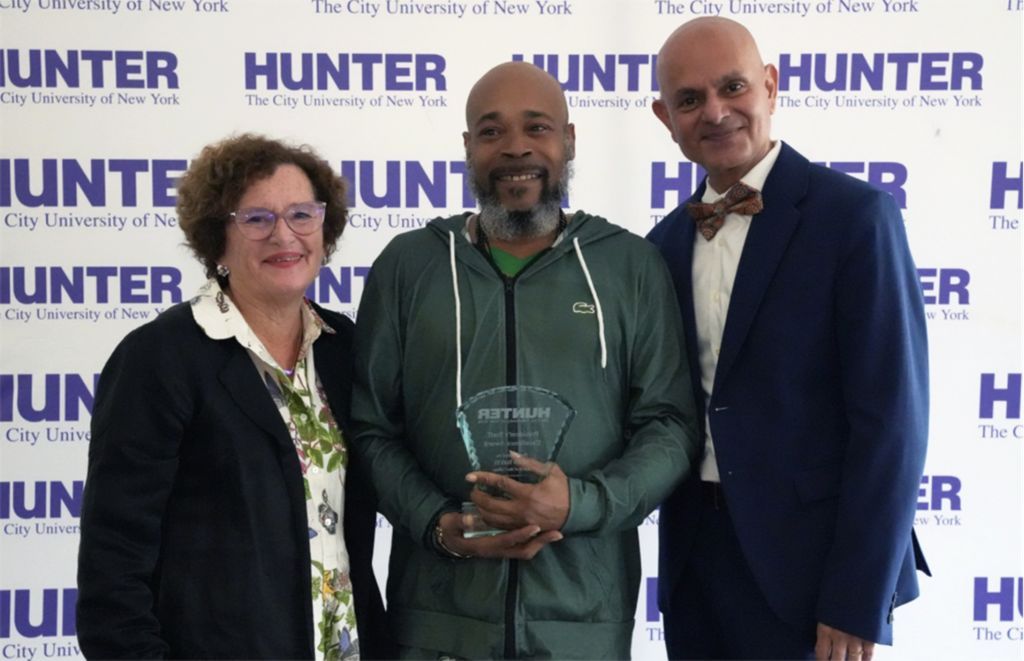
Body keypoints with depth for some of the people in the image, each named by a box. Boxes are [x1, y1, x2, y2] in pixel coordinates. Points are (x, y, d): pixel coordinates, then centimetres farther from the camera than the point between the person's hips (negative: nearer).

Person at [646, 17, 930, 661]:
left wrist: (859, 601, -16)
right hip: (697, 558, 5)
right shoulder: (666, 242, 7)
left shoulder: (854, 214, -10)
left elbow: (891, 418, -14)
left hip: (810, 562, -5)